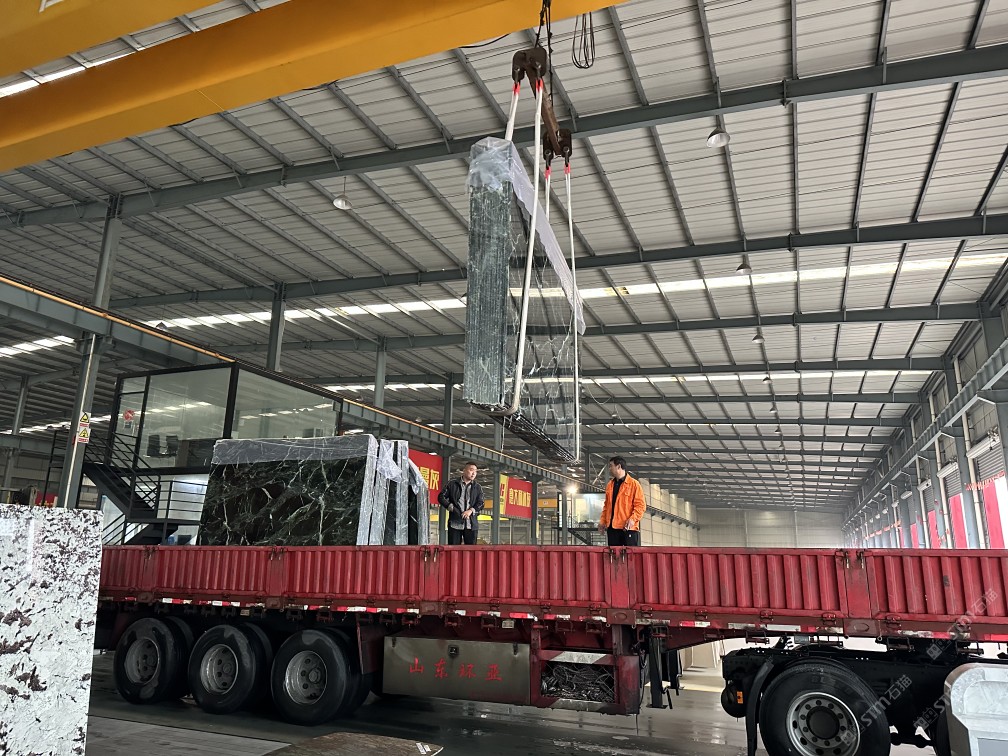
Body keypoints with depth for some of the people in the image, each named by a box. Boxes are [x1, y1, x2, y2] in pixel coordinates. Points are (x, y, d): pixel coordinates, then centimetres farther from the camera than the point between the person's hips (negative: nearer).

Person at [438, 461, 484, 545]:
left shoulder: (477, 487, 13)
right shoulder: (452, 483, 6)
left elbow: (480, 503, 5)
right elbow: (441, 497, 5)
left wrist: (471, 510, -13)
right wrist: (451, 507, -8)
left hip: (471, 525, 2)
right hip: (455, 523, -2)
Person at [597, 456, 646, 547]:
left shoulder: (634, 484, -3)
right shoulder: (610, 485, 16)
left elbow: (641, 505, -7)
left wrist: (633, 519, -20)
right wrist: (603, 520, 10)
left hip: (628, 527, -6)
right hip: (612, 527, 6)